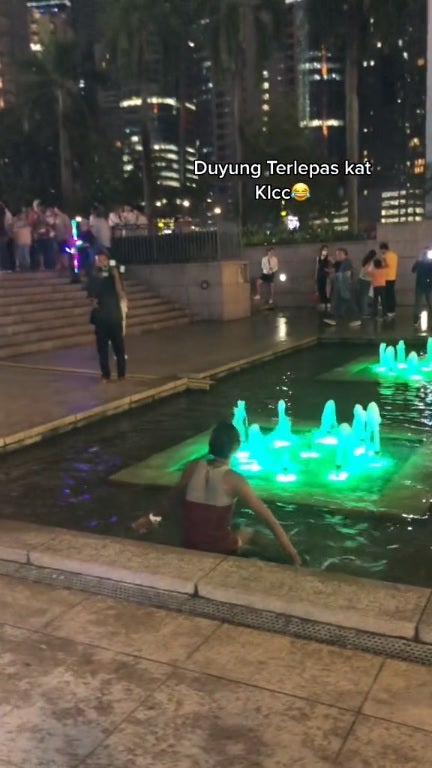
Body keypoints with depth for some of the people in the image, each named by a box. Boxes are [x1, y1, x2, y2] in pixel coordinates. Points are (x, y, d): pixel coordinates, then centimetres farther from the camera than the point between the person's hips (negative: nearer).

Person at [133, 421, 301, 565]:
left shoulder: (193, 468, -4)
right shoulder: (233, 480, -18)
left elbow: (172, 497, 13)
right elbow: (268, 517, -18)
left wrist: (152, 518, 31)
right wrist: (292, 553, -13)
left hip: (191, 547, 4)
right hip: (221, 550, -4)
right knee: (251, 533, 26)